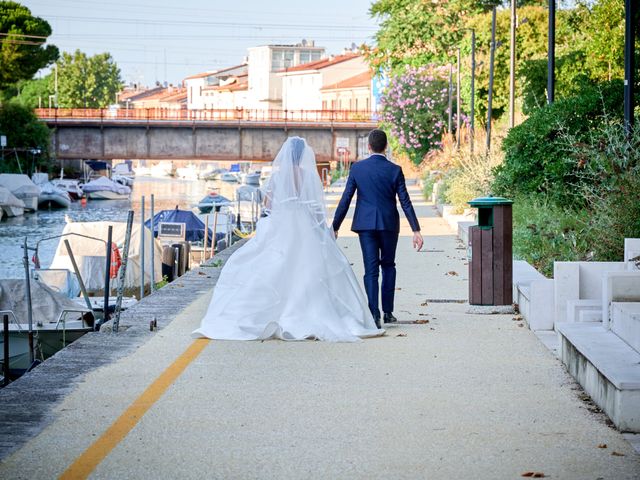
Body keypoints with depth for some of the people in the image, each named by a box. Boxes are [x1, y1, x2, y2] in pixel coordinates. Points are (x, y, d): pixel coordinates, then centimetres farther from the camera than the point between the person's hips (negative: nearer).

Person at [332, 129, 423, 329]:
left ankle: (374, 315, -9)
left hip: (365, 224, 0)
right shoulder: (394, 170, -4)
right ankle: (388, 312, 15)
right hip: (389, 224, 0)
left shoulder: (357, 168, -3)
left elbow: (345, 200, -2)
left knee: (371, 270, 1)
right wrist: (416, 230, -4)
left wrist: (335, 227, 4)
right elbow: (405, 202, -6)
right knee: (388, 266, 18)